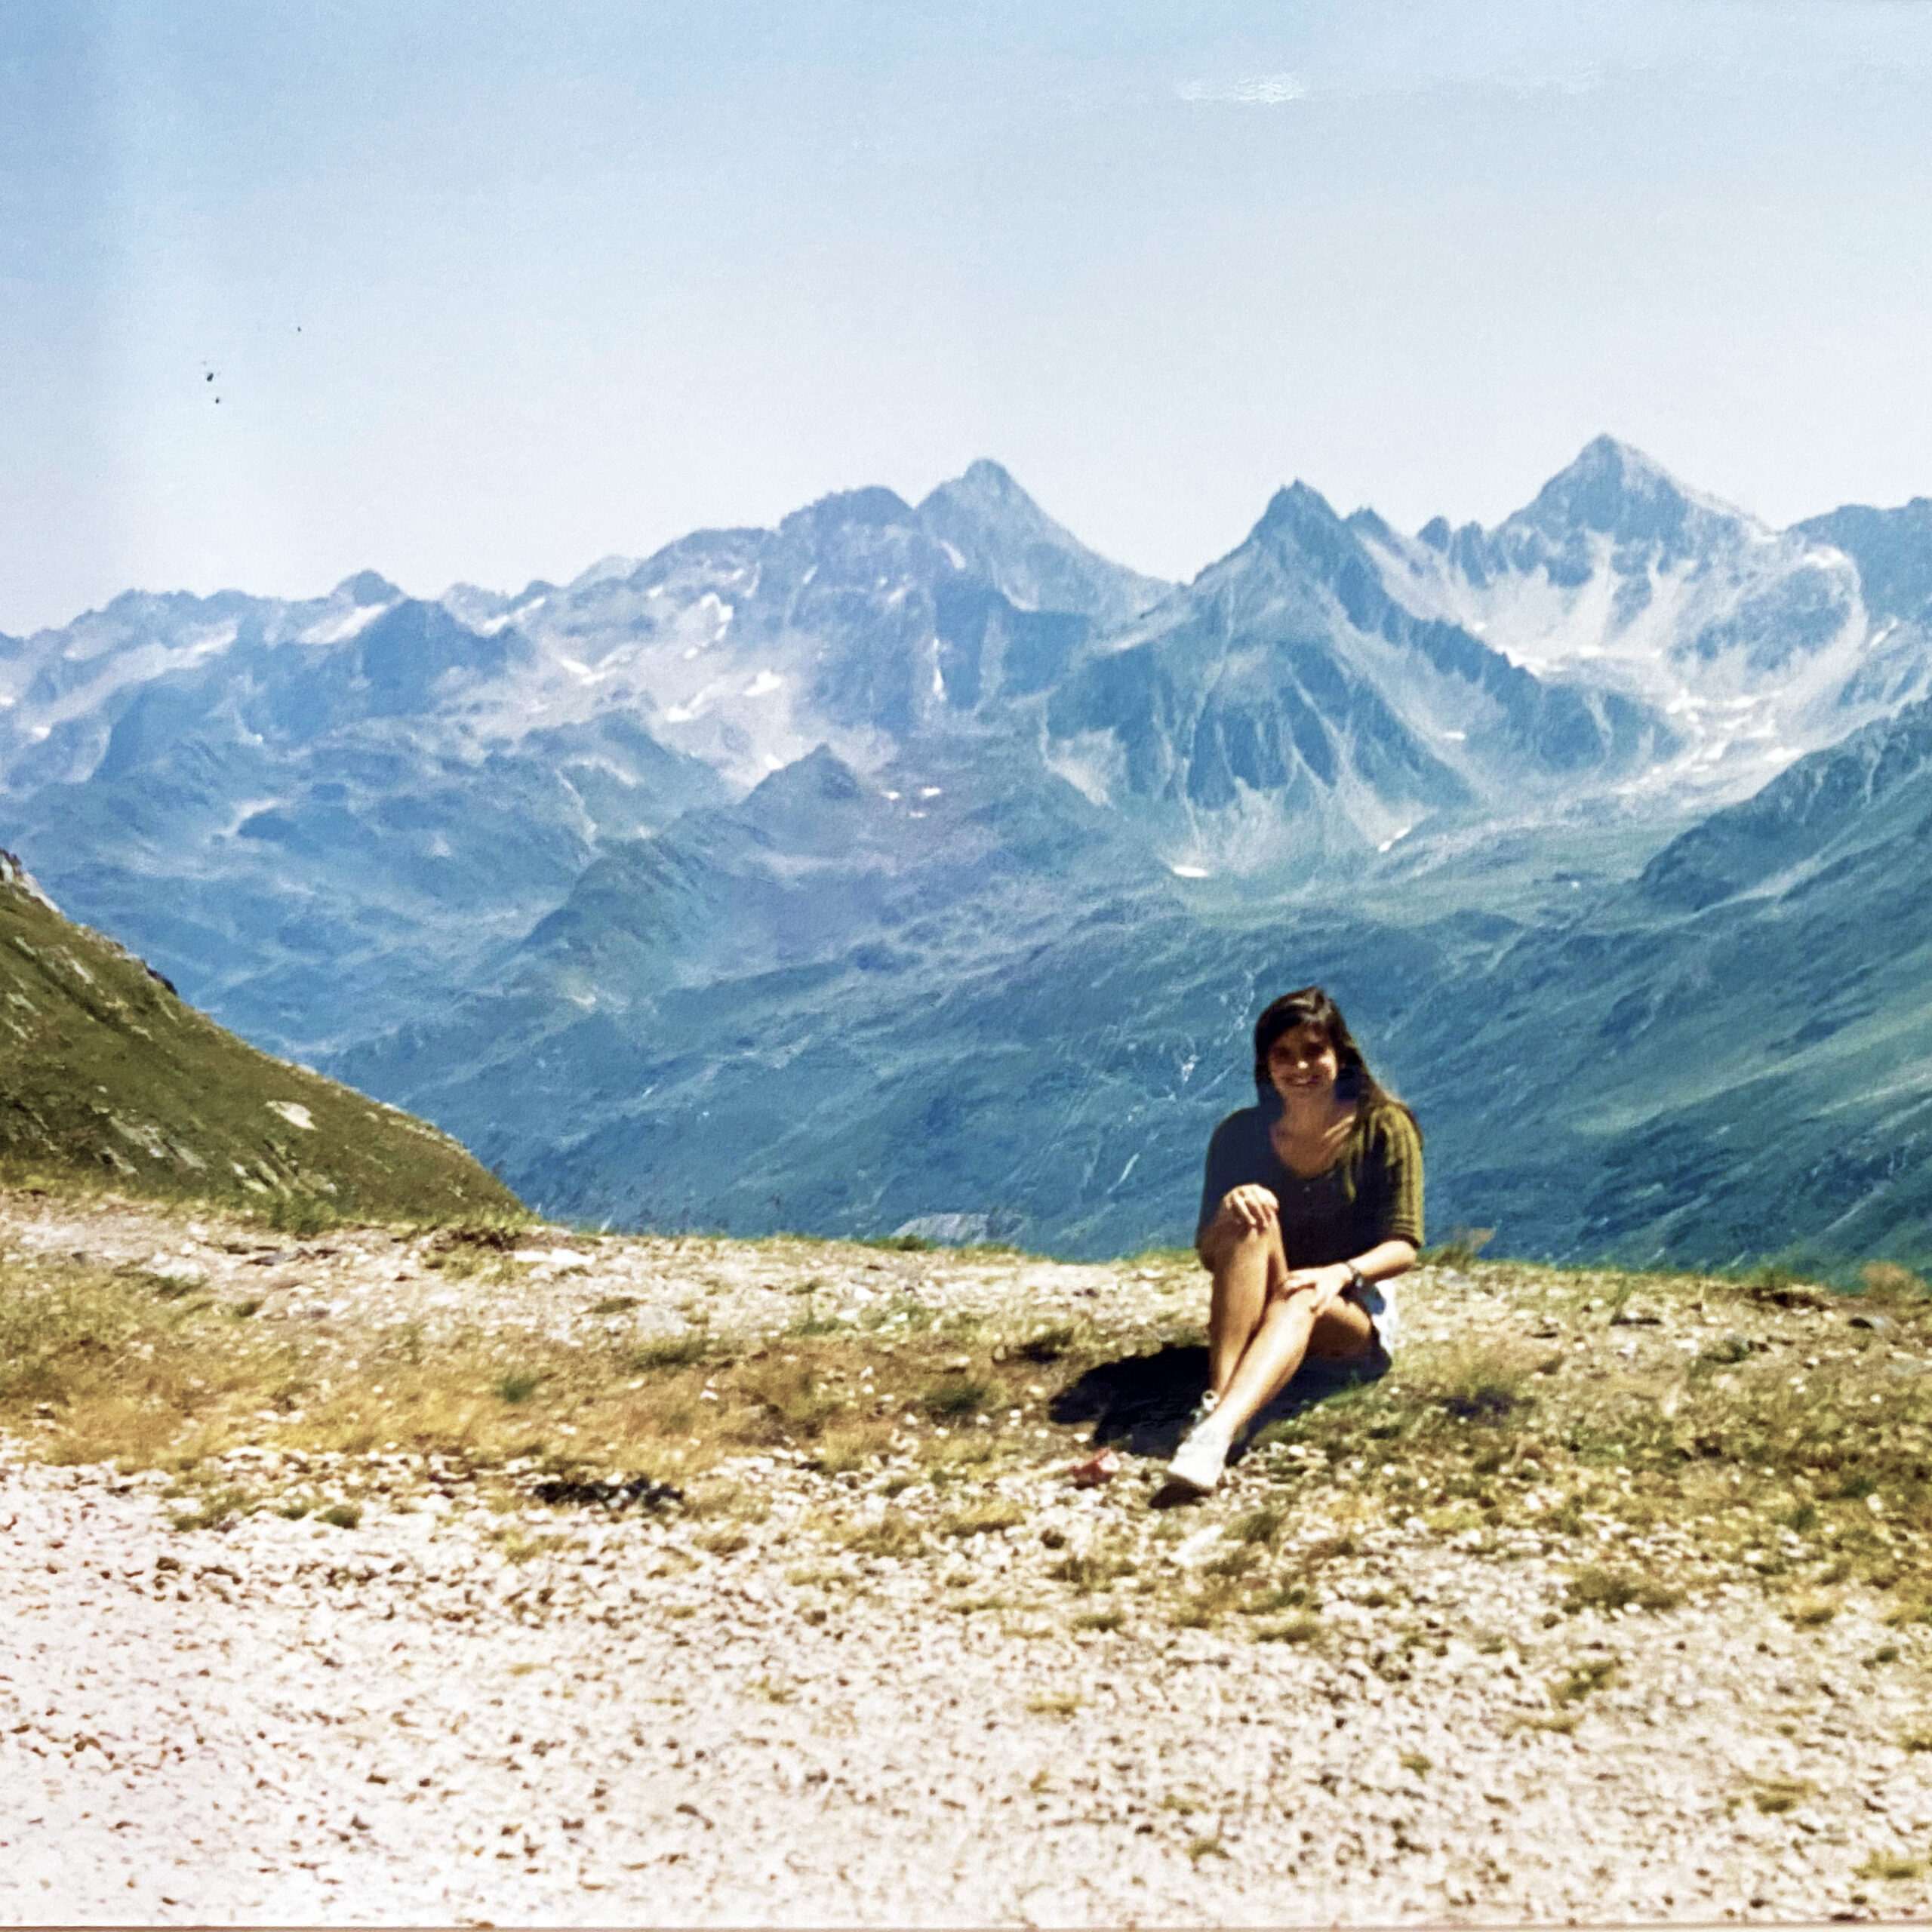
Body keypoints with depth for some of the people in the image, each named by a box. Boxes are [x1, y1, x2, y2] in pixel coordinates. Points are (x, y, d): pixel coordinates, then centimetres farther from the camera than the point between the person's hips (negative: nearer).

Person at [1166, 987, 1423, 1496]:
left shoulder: (1382, 1127, -5)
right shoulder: (1242, 1134, 0)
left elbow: (1404, 1246, -10)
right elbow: (1207, 1254, -2)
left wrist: (1340, 1273, -31)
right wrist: (1227, 1211, -26)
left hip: (1353, 1317, -2)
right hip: (1257, 1312, 2)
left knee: (1298, 1300, -38)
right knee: (1252, 1224, -30)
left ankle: (1217, 1434, -65)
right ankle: (1214, 1402, -47)